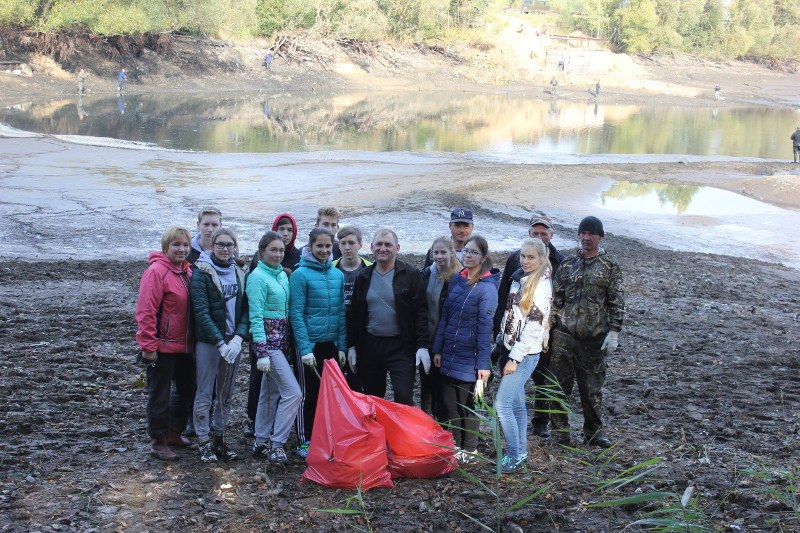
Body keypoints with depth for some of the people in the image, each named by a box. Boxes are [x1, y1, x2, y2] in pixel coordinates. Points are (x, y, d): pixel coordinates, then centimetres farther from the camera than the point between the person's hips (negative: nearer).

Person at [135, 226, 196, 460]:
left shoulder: (187, 271, 8)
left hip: (184, 345, 8)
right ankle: (158, 441, 15)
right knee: (159, 395, 3)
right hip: (162, 346, -8)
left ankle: (174, 432, 35)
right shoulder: (156, 271, -16)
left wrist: (194, 339, 12)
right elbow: (145, 311, -19)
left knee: (186, 389, 18)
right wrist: (148, 346, -21)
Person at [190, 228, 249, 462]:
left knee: (226, 394, 11)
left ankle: (219, 439, 22)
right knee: (205, 394, 2)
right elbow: (201, 311, -14)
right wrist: (220, 343, -20)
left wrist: (238, 338, -13)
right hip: (208, 342, -5)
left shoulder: (239, 273, 7)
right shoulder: (201, 272, -7)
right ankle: (203, 443, 12)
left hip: (233, 342, 5)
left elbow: (246, 309, 3)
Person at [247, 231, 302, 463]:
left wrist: (287, 342, 15)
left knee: (270, 392, 13)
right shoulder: (258, 277, -11)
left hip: (282, 339, 8)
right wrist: (262, 352, -20)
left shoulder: (282, 275, 12)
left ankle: (261, 443, 21)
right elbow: (256, 317, -15)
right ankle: (276, 443, -4)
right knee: (293, 392, -12)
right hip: (267, 340, -8)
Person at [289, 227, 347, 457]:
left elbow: (341, 312, 9)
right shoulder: (301, 274, -9)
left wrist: (341, 346, 3)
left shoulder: (338, 275, 7)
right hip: (309, 343, -5)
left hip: (331, 344, 5)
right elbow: (296, 314, -11)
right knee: (308, 394, 2)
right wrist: (305, 349, -16)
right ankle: (305, 442, 13)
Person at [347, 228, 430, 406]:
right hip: (370, 345, 4)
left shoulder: (410, 275, -3)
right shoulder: (363, 277, 9)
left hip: (401, 345, -4)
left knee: (403, 397, -12)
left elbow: (420, 312, -5)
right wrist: (351, 346, 8)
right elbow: (354, 314, 13)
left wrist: (422, 346, -13)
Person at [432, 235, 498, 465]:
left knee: (467, 404, 4)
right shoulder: (456, 280, 6)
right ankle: (455, 447, 26)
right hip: (449, 353, 6)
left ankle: (470, 451, 18)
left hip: (469, 356, -6)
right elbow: (445, 314, 11)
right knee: (449, 402, 12)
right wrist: (438, 349, 9)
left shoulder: (487, 287, -13)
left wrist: (484, 363, -15)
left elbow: (485, 326, -14)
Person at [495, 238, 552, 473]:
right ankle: (521, 451, 24)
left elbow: (534, 326, -18)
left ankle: (514, 455, -2)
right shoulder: (519, 278, 11)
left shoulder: (541, 285, -14)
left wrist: (515, 358, -18)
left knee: (502, 404, -12)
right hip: (510, 349, 8)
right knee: (516, 403, 14)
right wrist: (501, 344, 15)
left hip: (525, 354, -8)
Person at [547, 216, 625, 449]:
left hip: (594, 337, -2)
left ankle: (593, 432, 22)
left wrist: (614, 332, -9)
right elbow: (555, 298, 12)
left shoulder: (610, 265, 1)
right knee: (559, 385, 2)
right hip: (564, 334, 2)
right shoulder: (568, 263, 9)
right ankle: (560, 432, 13)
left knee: (592, 388, 7)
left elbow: (617, 301, -1)